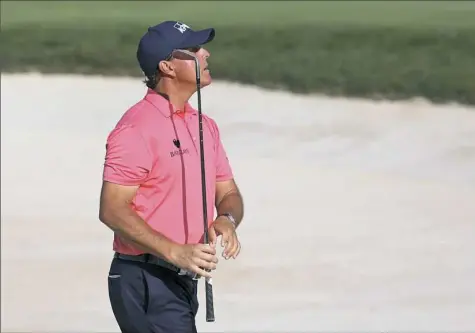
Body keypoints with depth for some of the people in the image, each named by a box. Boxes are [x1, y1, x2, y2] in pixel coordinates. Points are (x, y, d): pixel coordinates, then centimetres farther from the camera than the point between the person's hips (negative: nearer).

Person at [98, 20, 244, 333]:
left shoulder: (205, 126, 13)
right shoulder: (136, 128, -14)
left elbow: (229, 194, 17)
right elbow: (112, 209, -18)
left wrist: (226, 219, -7)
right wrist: (174, 251, -26)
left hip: (184, 280, 9)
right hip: (145, 281, -9)